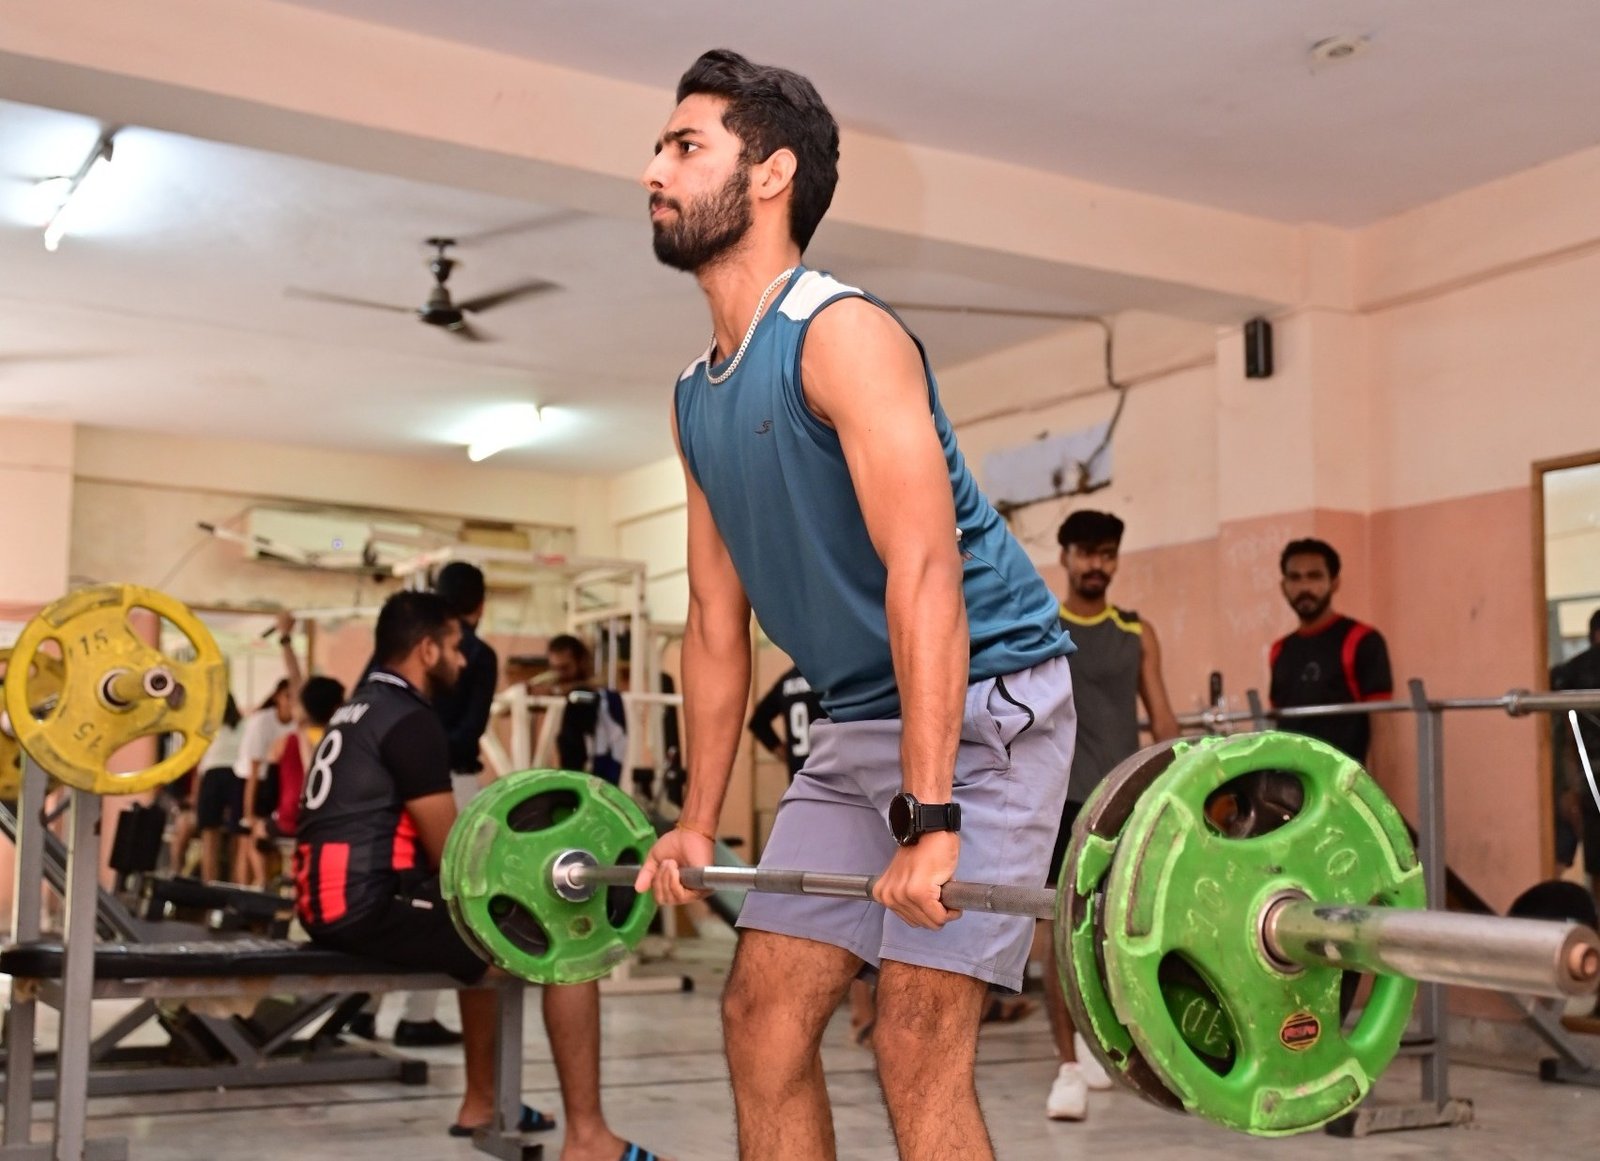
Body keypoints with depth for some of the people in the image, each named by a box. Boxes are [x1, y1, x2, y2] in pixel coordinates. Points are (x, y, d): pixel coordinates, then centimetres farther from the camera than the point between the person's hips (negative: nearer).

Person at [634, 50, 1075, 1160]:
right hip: (859, 719, 8)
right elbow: (718, 621, 13)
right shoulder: (697, 399, 9)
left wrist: (929, 816, -31)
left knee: (918, 1044, -12)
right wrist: (698, 820, 13)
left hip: (981, 703, -8)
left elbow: (923, 575, -26)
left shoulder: (842, 336, -17)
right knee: (763, 1015, 7)